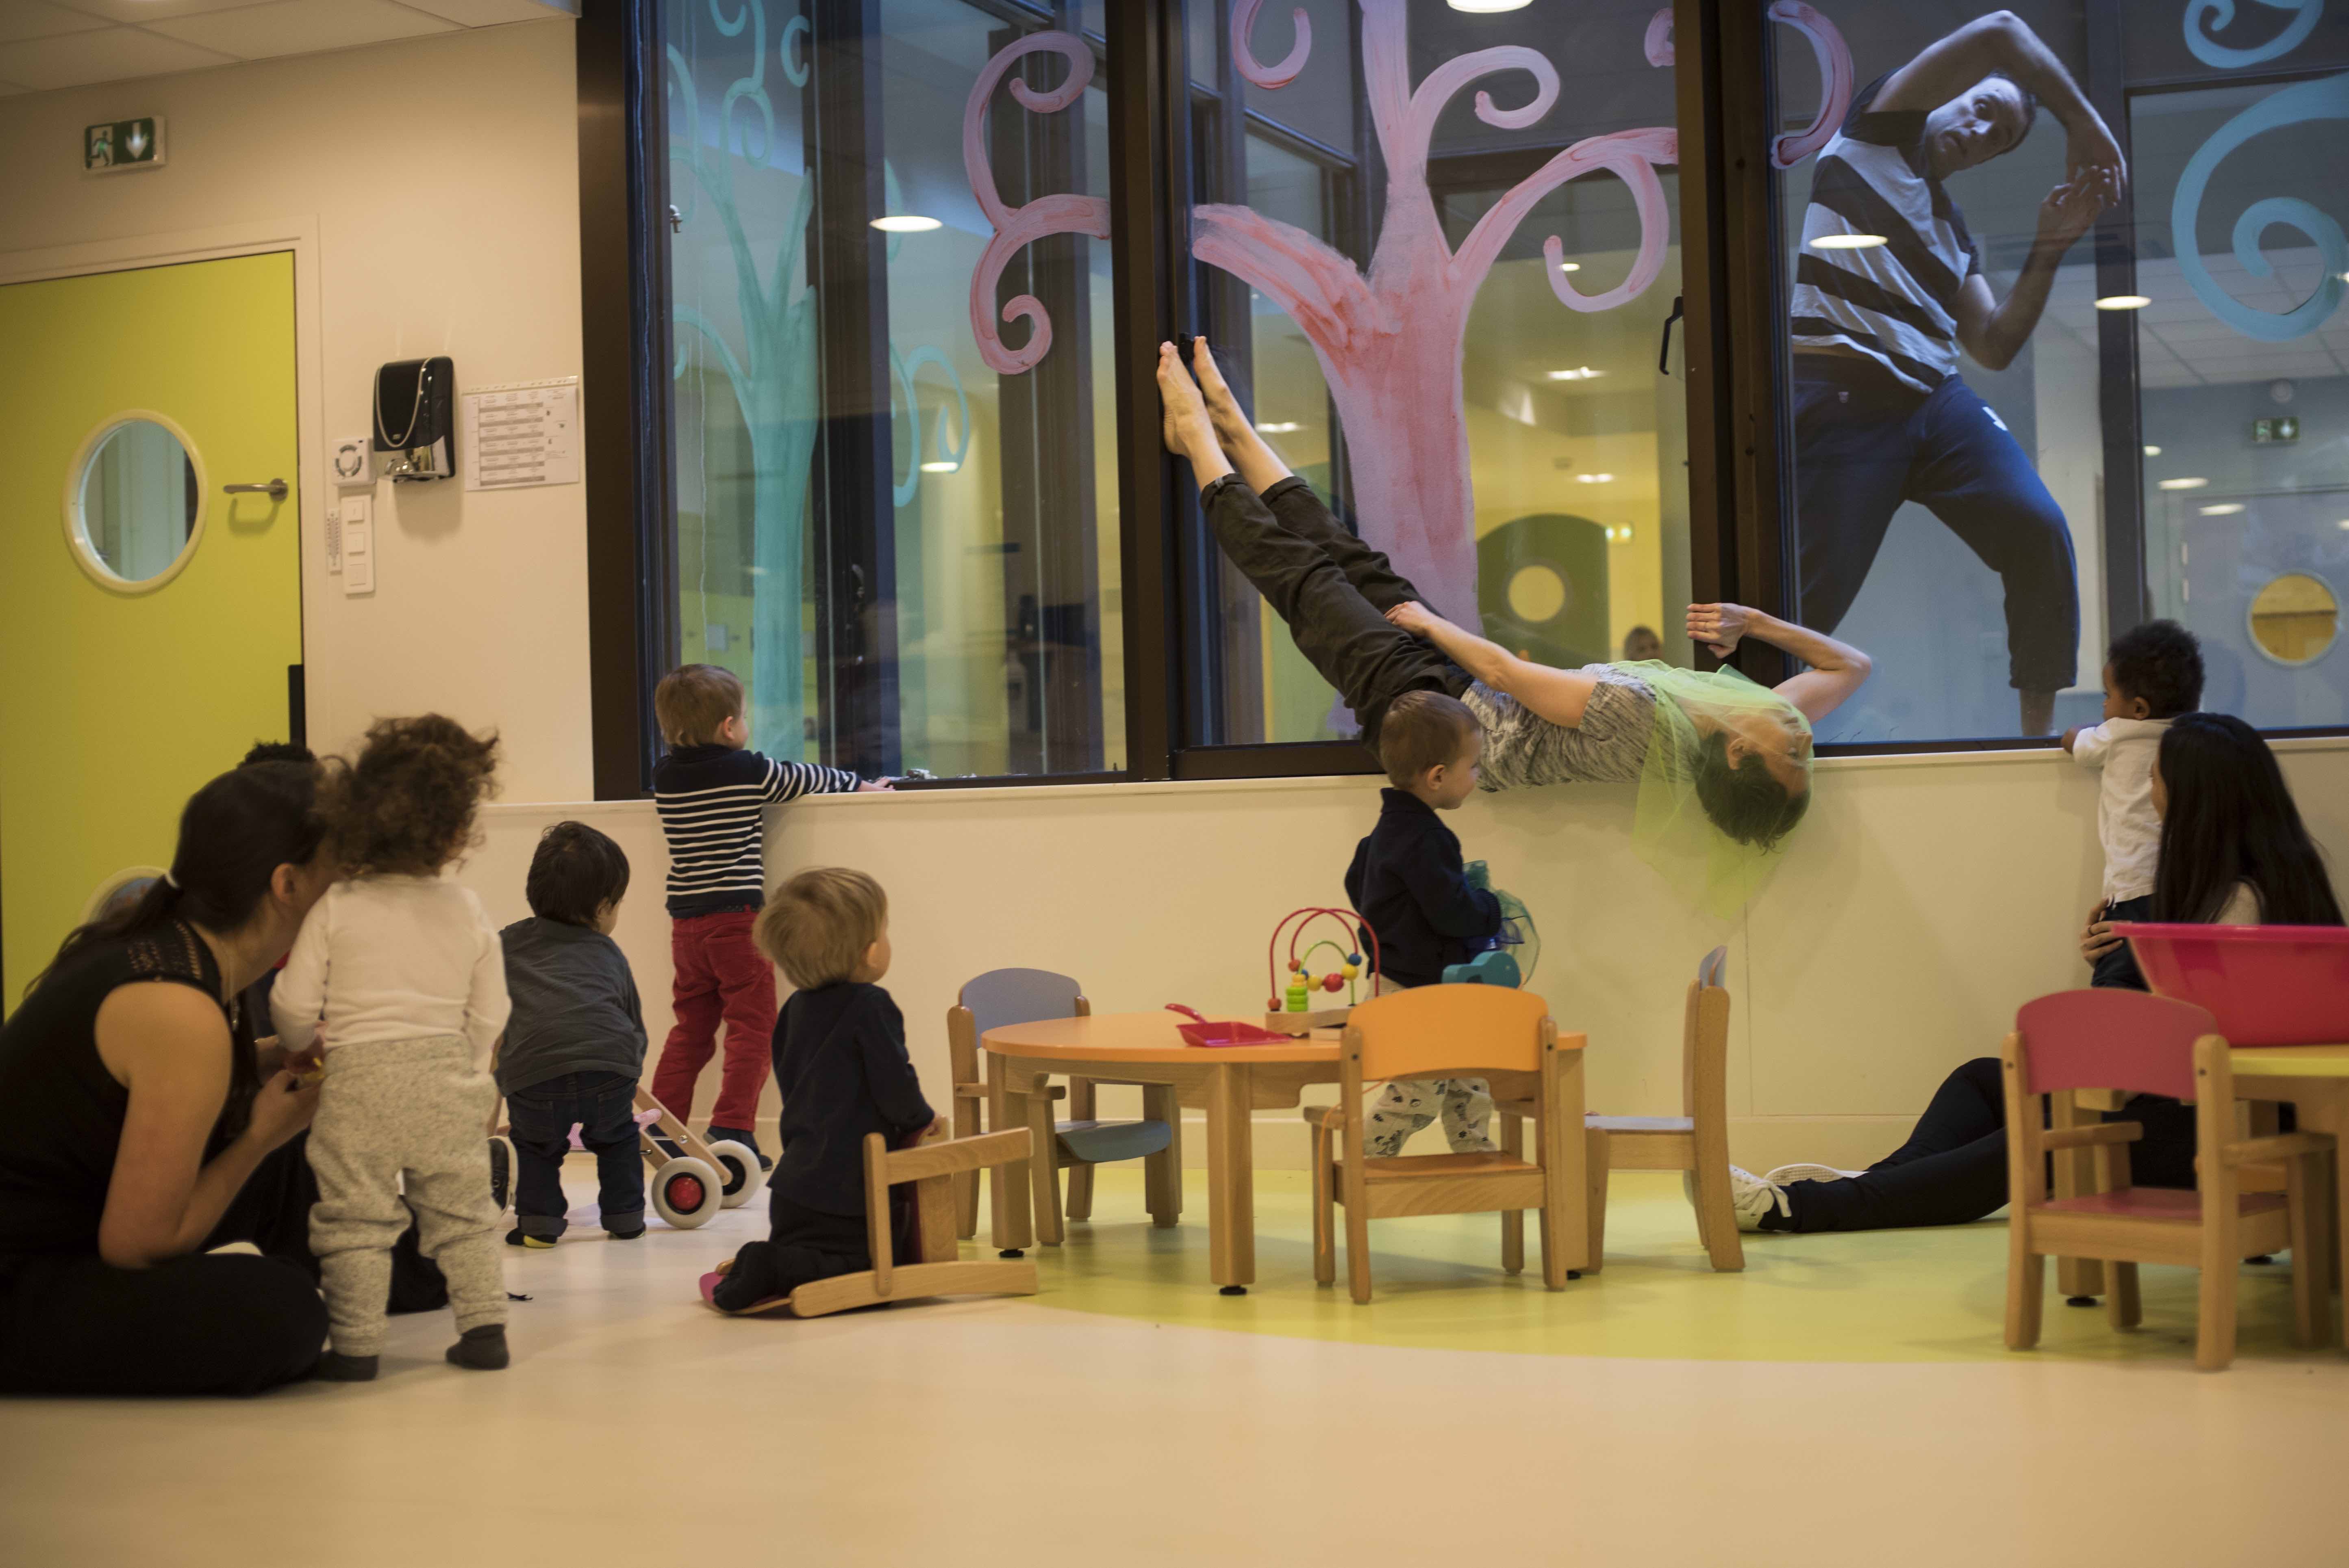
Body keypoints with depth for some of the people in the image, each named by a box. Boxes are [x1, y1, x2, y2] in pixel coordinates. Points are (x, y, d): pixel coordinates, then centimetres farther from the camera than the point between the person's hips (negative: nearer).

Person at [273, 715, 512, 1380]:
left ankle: (356, 1345, 2)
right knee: (463, 1210, 13)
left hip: (359, 1080, -2)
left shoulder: (334, 909, -3)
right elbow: (489, 1015, 7)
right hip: (447, 1081, 3)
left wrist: (305, 1045, 19)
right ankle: (484, 1327, 12)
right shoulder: (469, 913, 4)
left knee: (355, 1217, 3)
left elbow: (293, 1004, -4)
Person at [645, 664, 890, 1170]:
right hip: (737, 919, -5)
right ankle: (732, 1128, -9)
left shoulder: (665, 777, 6)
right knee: (751, 1025, -1)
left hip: (686, 921, 6)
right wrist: (860, 785, 26)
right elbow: (810, 779, 8)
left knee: (691, 1028, 15)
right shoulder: (752, 772, -7)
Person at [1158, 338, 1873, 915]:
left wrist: (1428, 622, -14)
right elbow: (1850, 664, -2)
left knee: (1304, 578, 6)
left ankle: (1198, 434, 29)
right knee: (1355, 566, 17)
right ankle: (1229, 428, 34)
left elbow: (1504, 671, -29)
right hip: (1476, 709, 7)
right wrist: (1755, 621, -13)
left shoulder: (1642, 720, -41)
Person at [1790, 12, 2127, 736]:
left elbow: (1995, 346, 19)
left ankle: (2041, 730, -5)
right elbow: (1998, 33, -3)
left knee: (2038, 531, -13)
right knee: (1810, 602, -12)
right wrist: (2085, 125, 0)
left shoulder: (1954, 229, 27)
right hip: (1841, 402, -7)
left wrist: (2048, 250, 13)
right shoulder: (1880, 126, 9)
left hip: (1936, 400, 7)